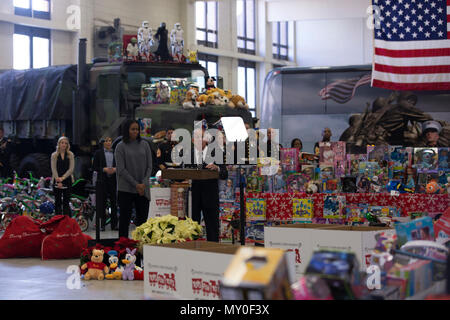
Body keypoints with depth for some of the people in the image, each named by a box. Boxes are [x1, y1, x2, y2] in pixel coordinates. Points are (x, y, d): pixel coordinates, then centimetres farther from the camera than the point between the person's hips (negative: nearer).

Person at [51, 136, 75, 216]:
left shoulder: (70, 155, 5)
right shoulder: (54, 155, 5)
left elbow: (71, 169, -2)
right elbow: (53, 169, -2)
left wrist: (62, 178, -13)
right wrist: (58, 180, -14)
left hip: (67, 181, 0)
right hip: (56, 182, 0)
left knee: (66, 202, -1)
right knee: (58, 202, 2)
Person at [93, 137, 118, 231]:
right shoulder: (98, 153, 5)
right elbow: (95, 167, 1)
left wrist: (115, 169, -8)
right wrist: (104, 169, -13)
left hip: (113, 180, 2)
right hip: (102, 181, -2)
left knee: (114, 202, 1)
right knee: (101, 203, -3)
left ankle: (114, 224, 6)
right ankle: (102, 224, 3)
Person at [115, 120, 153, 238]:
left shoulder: (144, 145, 7)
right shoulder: (121, 146, -2)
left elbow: (149, 166, 7)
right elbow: (121, 169, -6)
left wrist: (144, 183, -7)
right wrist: (135, 184, -11)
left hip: (143, 189, 3)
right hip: (126, 189, -3)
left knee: (142, 219, 4)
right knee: (125, 219, 0)